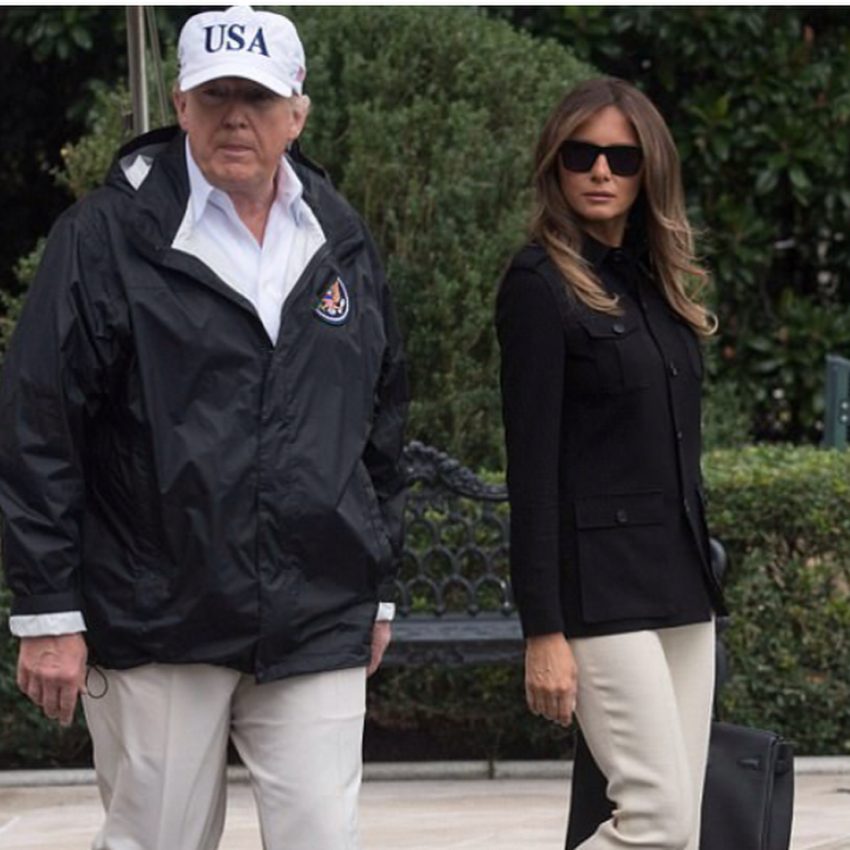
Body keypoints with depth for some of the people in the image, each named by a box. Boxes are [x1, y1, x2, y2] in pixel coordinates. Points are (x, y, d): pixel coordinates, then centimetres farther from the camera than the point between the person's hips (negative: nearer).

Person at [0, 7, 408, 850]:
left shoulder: (341, 242, 12)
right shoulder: (107, 234, -4)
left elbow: (382, 424, 20)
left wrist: (377, 587, 20)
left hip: (317, 624, 4)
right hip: (154, 622, -3)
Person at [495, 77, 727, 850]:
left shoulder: (655, 281, 14)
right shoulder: (541, 285, -8)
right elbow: (531, 466, -12)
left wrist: (700, 578, 16)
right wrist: (543, 632, -17)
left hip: (680, 580, 8)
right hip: (600, 583, -8)